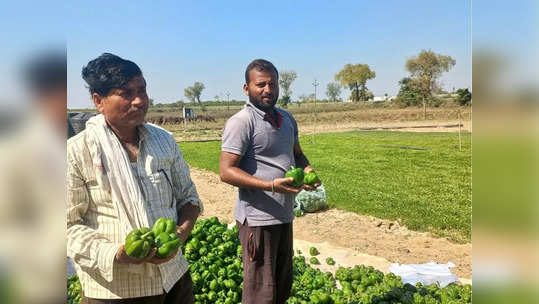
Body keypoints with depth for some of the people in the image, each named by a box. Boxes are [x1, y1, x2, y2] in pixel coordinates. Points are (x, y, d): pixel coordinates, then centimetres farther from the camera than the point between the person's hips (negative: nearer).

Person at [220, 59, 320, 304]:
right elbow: (226, 171, -18)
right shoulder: (241, 122, -13)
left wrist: (306, 169, -2)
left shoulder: (287, 119, 11)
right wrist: (271, 185, -28)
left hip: (284, 216, 8)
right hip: (257, 219, -8)